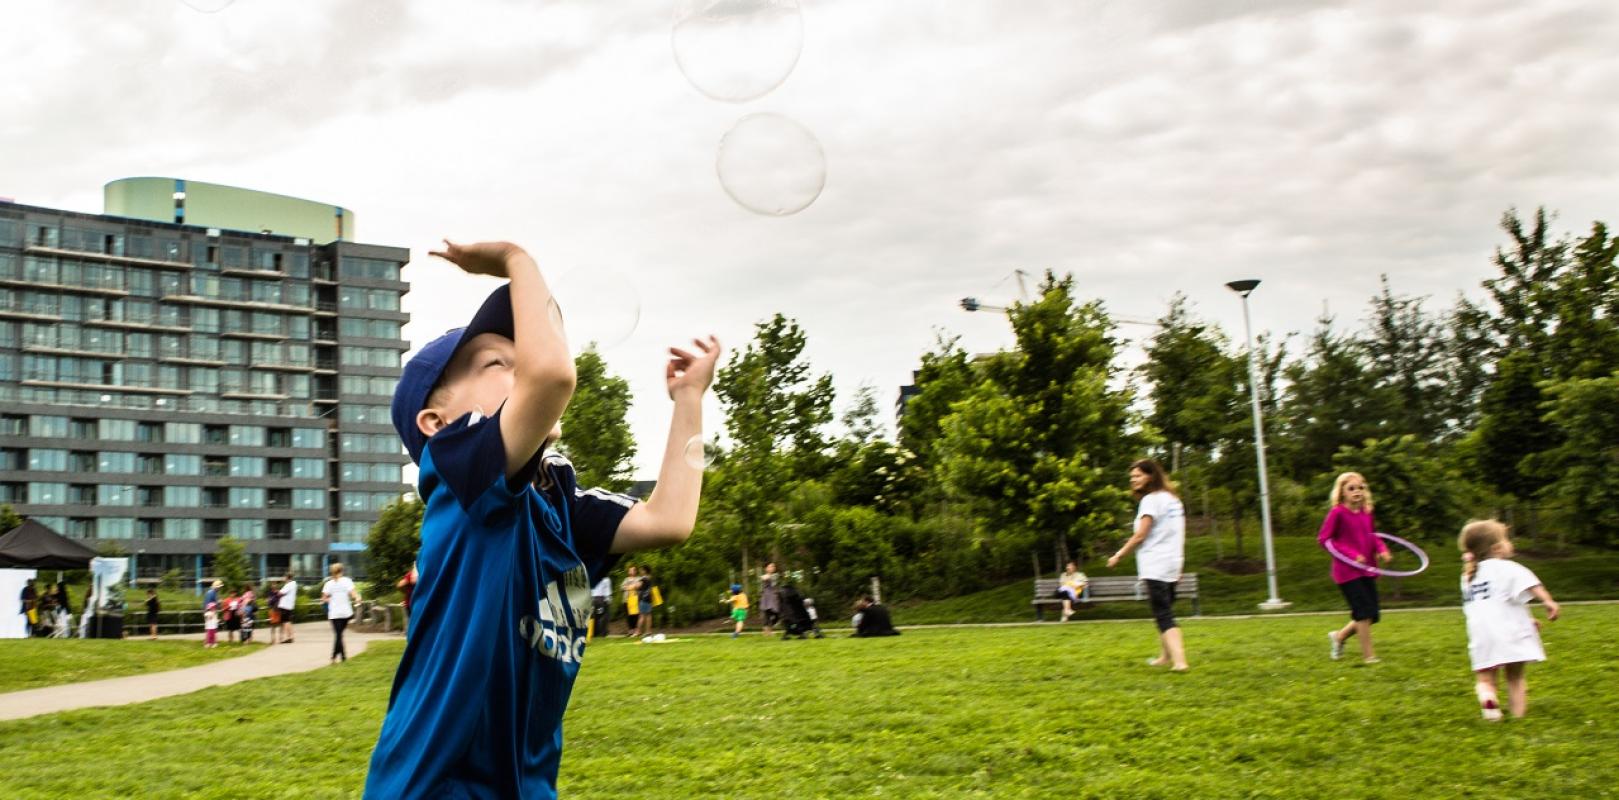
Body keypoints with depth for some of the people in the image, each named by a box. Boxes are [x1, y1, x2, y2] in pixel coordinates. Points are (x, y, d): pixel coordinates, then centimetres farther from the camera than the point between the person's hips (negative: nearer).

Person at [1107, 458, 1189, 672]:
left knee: (1163, 615, -13)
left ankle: (1179, 661, -23)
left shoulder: (1151, 500, -10)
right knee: (1165, 612, 18)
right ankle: (1165, 656, 27)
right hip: (1173, 565, 9)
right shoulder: (1173, 499, 17)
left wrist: (1119, 556, -3)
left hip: (1155, 566, -9)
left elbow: (1140, 535, -13)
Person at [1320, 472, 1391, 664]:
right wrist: (1351, 554, -20)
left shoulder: (1366, 513, 5)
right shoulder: (1337, 513, -13)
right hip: (1347, 572, -7)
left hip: (1367, 571, 7)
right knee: (1364, 611, -10)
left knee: (1373, 614, 8)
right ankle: (1368, 655, 2)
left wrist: (1382, 548, -1)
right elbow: (1323, 539, -14)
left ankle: (1340, 635, 29)